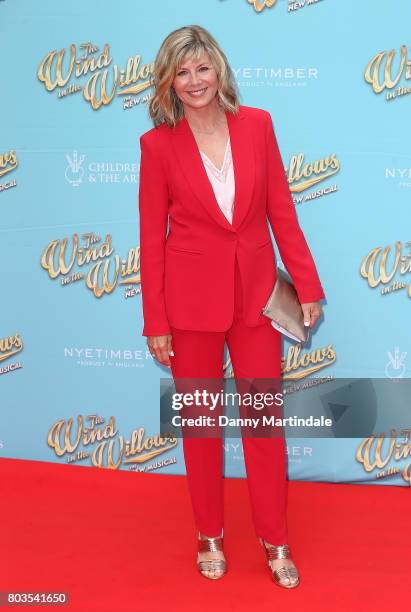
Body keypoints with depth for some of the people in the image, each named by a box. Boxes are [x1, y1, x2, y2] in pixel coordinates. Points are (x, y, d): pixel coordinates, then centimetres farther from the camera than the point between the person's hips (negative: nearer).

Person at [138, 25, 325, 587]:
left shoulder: (257, 124, 1)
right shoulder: (157, 144, -5)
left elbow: (282, 212, 3)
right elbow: (152, 239, -3)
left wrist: (308, 286, 1)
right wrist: (155, 323, -4)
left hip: (255, 296, 2)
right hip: (191, 301, -1)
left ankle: (275, 541, 28)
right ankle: (210, 535, 32)